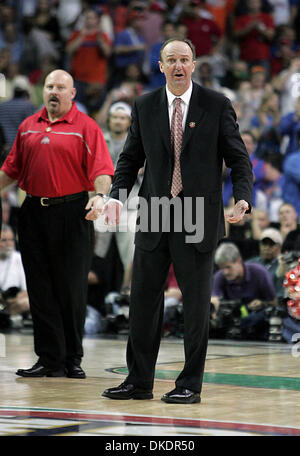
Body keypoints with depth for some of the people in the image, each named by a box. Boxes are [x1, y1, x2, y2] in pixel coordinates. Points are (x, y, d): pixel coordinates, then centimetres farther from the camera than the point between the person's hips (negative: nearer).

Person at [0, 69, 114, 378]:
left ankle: (72, 359, 10)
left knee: (71, 289, 0)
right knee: (40, 289, 4)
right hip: (34, 212, 4)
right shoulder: (28, 126, 13)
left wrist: (99, 196, -26)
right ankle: (50, 359, 8)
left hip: (72, 213, -4)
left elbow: (101, 169, -10)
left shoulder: (85, 127, -1)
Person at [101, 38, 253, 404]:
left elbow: (238, 157, 0)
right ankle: (139, 381, 14)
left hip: (199, 219, -2)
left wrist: (242, 198, -16)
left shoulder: (216, 105, 0)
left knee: (196, 304, 2)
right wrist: (117, 197, -4)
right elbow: (130, 158, 12)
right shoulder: (144, 107, 7)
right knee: (143, 300, 5)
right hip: (154, 218, 3)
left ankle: (190, 385, 11)